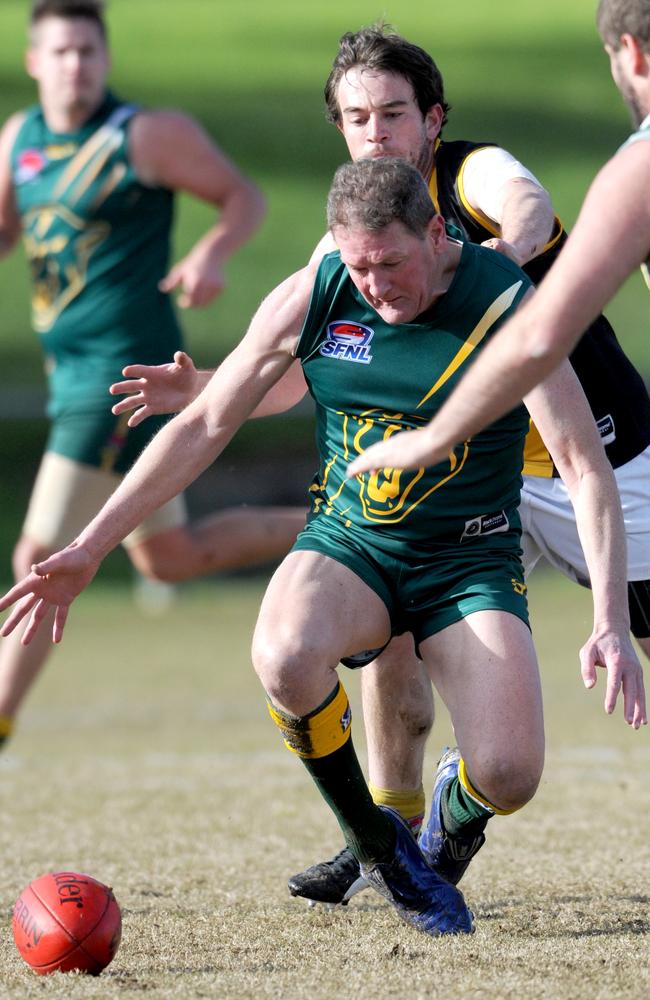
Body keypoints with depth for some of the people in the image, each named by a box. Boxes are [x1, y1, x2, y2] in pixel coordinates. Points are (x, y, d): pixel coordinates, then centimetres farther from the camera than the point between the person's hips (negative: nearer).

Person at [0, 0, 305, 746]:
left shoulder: (148, 135, -9)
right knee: (169, 558, 17)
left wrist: (212, 253, -22)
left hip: (125, 363, -8)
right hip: (73, 370, 8)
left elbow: (244, 197, -3)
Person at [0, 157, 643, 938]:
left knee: (508, 777, -24)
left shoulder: (509, 307, -15)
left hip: (470, 564, -2)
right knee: (284, 656, -35)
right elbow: (203, 427, 2)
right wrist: (89, 548, -2)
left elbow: (586, 469, -16)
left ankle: (454, 816, 19)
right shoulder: (311, 300, -6)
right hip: (347, 544, 2)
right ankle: (374, 843, -7)